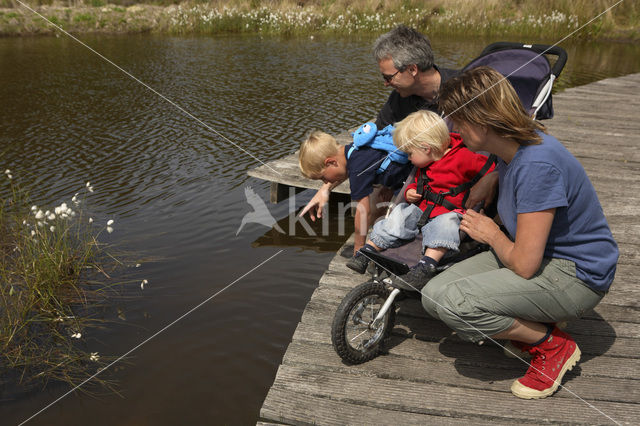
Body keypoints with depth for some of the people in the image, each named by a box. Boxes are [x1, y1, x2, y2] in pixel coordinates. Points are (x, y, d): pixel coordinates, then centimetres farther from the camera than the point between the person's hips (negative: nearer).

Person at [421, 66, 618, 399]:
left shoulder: (537, 164, -30)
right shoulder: (514, 148, -2)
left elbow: (524, 265, -28)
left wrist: (492, 234, -8)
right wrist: (491, 178, 5)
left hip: (575, 275, -9)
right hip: (536, 254, 9)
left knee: (454, 303, -28)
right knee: (433, 295, -5)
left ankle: (554, 346, -5)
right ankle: (530, 327, 9)